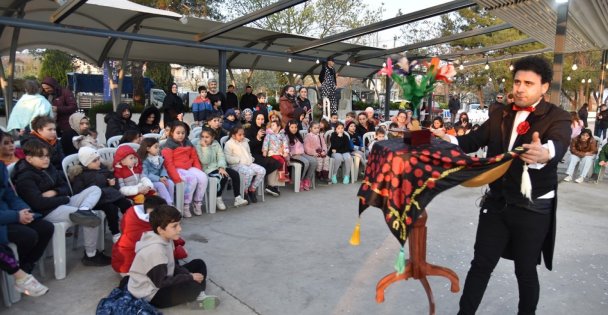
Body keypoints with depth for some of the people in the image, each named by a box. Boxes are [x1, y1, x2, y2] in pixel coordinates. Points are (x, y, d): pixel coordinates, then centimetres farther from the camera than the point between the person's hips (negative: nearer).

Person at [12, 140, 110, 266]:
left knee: (95, 189, -2)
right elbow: (39, 203, -24)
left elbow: (65, 187, 15)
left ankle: (83, 211, -35)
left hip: (60, 203, 9)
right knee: (91, 220, -25)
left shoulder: (48, 168, 13)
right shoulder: (25, 178, -12)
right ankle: (91, 255, -10)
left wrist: (54, 192, -9)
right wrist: (65, 199, -12)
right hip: (47, 212, -9)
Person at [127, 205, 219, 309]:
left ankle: (200, 296, -4)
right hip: (151, 294, -10)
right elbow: (161, 282, -27)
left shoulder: (165, 240, -2)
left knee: (199, 264, 8)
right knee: (194, 286, -30)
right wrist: (190, 277, -19)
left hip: (162, 281, 10)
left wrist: (189, 275, -9)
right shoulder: (155, 250, -31)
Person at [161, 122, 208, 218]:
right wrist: (177, 178, -22)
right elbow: (168, 163, -12)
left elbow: (195, 158, 17)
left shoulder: (188, 144, 16)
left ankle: (197, 203, -7)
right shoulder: (168, 146, -3)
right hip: (177, 170, -6)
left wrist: (198, 170, 0)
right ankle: (185, 206, -18)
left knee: (203, 178, -20)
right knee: (192, 179, -31)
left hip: (190, 168, 6)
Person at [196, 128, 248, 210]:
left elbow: (221, 156, 2)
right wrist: (205, 147, -22)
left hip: (218, 167, 6)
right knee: (224, 177, -29)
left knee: (235, 173, -14)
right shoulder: (198, 146, -6)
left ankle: (237, 198, -10)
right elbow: (205, 161, -16)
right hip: (207, 169, -6)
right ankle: (218, 198, -8)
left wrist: (221, 167, -15)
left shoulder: (216, 144, 9)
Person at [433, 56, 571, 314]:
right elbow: (475, 140, 2)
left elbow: (558, 145, -30)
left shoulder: (557, 118, -9)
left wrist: (544, 154, -53)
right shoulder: (500, 114, 5)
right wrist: (448, 140, -16)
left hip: (533, 208, -3)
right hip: (496, 202, 3)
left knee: (526, 271, 12)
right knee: (481, 264, 10)